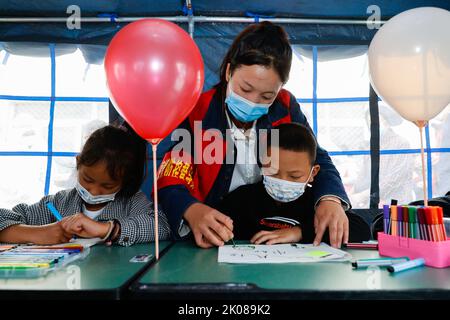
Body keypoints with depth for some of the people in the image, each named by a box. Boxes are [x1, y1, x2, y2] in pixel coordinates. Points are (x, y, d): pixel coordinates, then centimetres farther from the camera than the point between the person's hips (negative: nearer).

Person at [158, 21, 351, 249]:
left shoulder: (286, 108, -2)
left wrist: (330, 198, -22)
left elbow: (317, 160, 1)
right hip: (215, 242, -1)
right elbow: (170, 181, -15)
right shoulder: (196, 113, -11)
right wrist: (192, 211, -38)